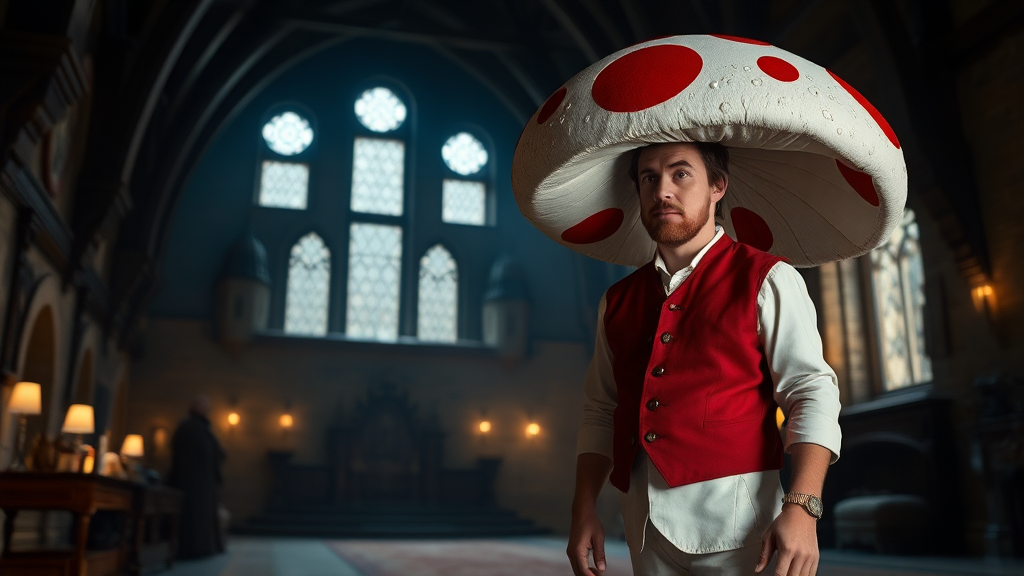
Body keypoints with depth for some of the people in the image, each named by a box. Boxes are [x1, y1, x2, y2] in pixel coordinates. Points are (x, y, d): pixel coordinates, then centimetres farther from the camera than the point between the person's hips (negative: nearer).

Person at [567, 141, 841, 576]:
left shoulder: (766, 280, 0)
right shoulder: (617, 302, 13)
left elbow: (812, 393, -7)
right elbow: (600, 412, 15)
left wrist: (801, 508, -19)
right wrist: (583, 511, 6)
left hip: (732, 523, -4)